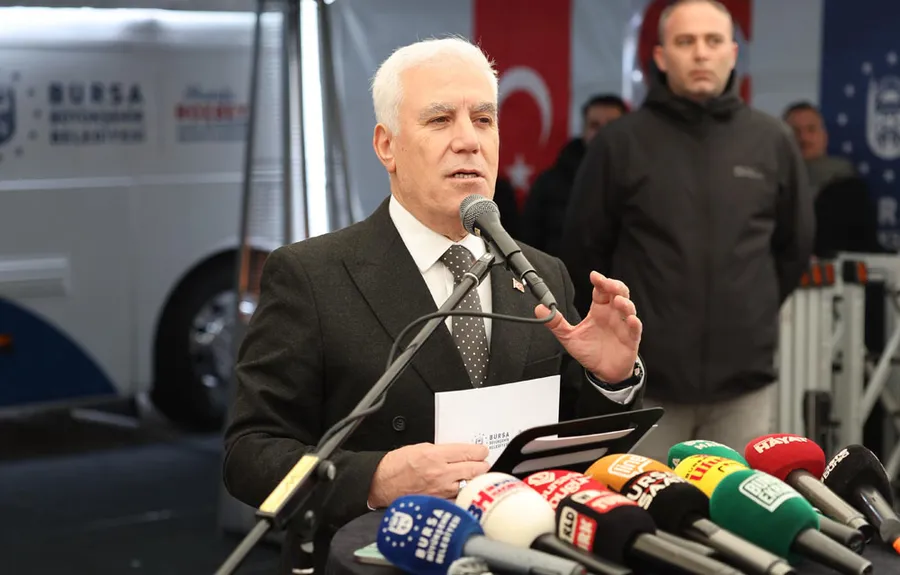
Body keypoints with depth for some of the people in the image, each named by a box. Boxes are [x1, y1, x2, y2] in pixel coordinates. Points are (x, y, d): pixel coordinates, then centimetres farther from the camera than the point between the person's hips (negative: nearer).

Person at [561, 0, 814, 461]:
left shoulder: (772, 141, 4)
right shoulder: (620, 142, -2)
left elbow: (795, 246, 16)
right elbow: (584, 249, 6)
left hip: (745, 379, 2)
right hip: (646, 379, -2)